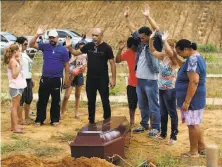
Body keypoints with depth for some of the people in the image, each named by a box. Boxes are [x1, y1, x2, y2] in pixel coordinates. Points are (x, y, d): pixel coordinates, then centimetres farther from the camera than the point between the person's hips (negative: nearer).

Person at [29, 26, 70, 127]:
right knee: (42, 100, 7)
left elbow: (66, 65, 1)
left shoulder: (63, 49, -2)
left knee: (56, 101, 8)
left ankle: (55, 120, 18)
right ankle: (39, 120, 15)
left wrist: (67, 78, -1)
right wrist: (38, 34, -16)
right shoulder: (45, 46, 4)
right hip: (45, 78, 2)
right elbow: (31, 44, -4)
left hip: (57, 79, -2)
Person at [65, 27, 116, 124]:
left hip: (102, 79, -4)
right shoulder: (88, 46, 3)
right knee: (91, 101, 11)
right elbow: (76, 53, 10)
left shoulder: (106, 48, -9)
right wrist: (69, 47, -10)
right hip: (90, 78, 4)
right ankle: (91, 121, 21)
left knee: (105, 101, 4)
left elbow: (112, 63, -8)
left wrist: (113, 79, -12)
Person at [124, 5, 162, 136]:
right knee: (142, 105, 16)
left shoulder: (156, 45, -7)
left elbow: (158, 31, -22)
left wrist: (148, 17, -28)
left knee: (153, 105, 1)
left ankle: (155, 127, 10)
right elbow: (133, 30, 18)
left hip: (150, 80, -7)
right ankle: (144, 124, 29)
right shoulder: (141, 43, 10)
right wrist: (127, 18, 13)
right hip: (139, 79, 7)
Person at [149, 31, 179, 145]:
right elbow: (153, 51, 8)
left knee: (172, 113, 1)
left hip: (170, 90, -8)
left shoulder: (175, 59, -15)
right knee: (163, 113, 17)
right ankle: (163, 133, 30)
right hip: (161, 89, 8)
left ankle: (174, 136, 10)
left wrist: (164, 41, -40)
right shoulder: (163, 56, 6)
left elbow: (170, 53, -36)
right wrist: (151, 39, -5)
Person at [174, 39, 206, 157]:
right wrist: (175, 57, 19)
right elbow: (186, 69, 30)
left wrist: (186, 101, -28)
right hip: (195, 99, 10)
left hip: (192, 99, -10)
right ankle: (202, 148, 26)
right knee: (195, 124, 17)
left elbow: (194, 81, -29)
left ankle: (193, 152, 9)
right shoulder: (195, 57, 11)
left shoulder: (193, 59, -22)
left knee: (192, 125, 0)